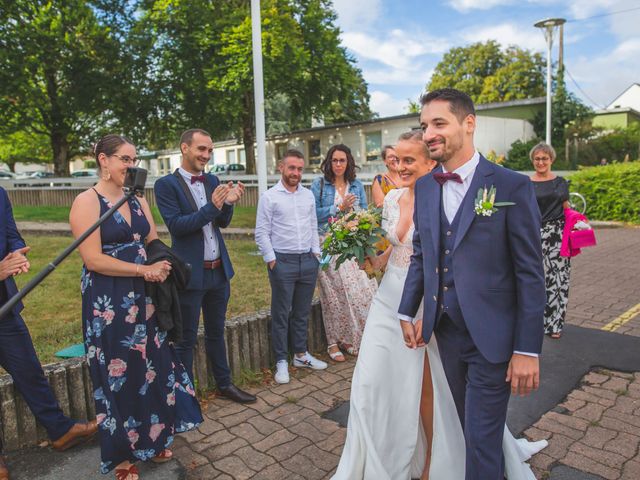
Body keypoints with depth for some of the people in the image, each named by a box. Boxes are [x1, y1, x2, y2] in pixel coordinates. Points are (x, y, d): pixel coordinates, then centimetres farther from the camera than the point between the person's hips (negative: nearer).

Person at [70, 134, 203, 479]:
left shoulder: (138, 201, 9)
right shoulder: (87, 202, -11)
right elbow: (93, 260, -18)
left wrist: (159, 268, -12)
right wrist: (146, 269, -17)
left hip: (143, 297, 6)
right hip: (107, 303, -6)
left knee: (150, 368, 12)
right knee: (117, 375, 8)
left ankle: (150, 440, 32)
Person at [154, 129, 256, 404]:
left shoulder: (213, 181, 7)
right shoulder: (166, 184, -9)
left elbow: (223, 222, 7)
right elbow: (175, 225, -18)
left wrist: (228, 203, -14)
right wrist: (212, 206, -27)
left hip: (219, 270, 6)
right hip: (190, 273, -6)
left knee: (216, 332, 20)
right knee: (186, 339, 8)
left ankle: (224, 384, 34)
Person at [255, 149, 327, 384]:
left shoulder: (308, 195, 11)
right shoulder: (269, 197, -4)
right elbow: (261, 233, -5)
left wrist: (316, 252, 8)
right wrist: (271, 260, -9)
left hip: (308, 261, 5)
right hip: (282, 262, -4)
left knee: (302, 312, 14)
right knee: (281, 314, 4)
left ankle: (301, 354, 28)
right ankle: (281, 361, 15)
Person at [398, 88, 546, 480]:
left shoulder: (512, 186, -12)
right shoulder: (424, 187, 5)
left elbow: (530, 272, -11)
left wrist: (528, 349, -12)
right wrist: (408, 312, 9)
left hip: (491, 336, -5)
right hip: (447, 331, 6)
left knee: (482, 438, 5)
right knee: (470, 428, 21)